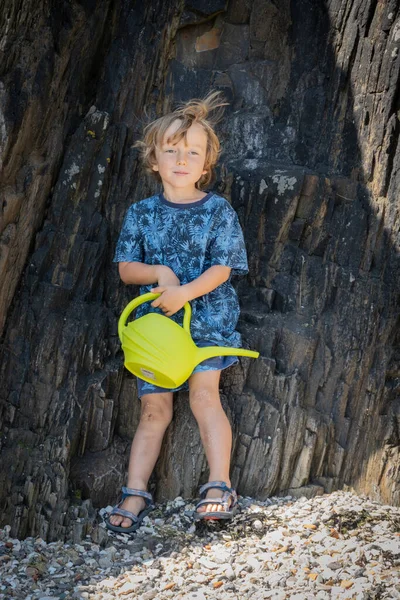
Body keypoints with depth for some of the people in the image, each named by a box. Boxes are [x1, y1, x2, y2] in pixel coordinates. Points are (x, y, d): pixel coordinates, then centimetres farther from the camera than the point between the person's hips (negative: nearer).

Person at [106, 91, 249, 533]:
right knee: (154, 408, 0)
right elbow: (125, 267, 6)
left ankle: (219, 485, -14)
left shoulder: (218, 211, 0)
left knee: (203, 393, -18)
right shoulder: (141, 214, 7)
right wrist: (158, 272, -13)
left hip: (207, 317, -2)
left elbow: (221, 268, -7)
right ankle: (135, 493, 4)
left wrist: (185, 292, -21)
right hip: (153, 319, 2)